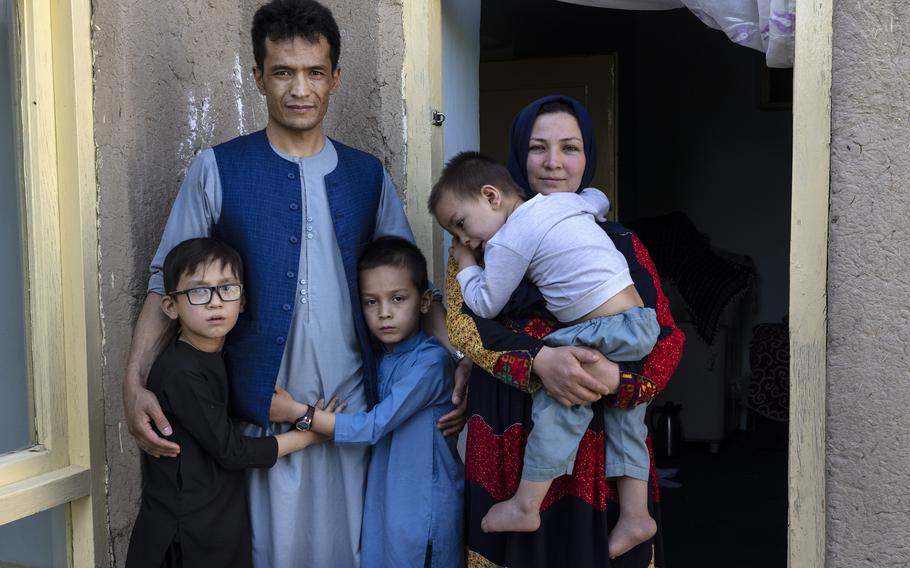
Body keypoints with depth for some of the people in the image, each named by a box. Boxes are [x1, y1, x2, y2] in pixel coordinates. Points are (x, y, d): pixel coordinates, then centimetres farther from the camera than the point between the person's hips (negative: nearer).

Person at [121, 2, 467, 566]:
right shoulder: (217, 170, 1)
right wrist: (135, 381, -12)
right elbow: (167, 285, 2)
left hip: (354, 412, 2)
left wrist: (460, 365, -3)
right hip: (260, 416, -2)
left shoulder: (369, 175, 8)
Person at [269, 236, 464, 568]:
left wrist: (298, 413, -17)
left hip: (424, 506, -6)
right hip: (384, 498, 7)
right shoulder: (378, 357, 7)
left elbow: (374, 426, -19)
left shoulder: (430, 361, -18)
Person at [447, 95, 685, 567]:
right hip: (509, 439, 0)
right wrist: (538, 359, -23)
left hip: (601, 441, 1)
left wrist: (616, 378, -20)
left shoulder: (619, 244, 7)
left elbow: (666, 337, 1)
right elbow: (461, 320, -6)